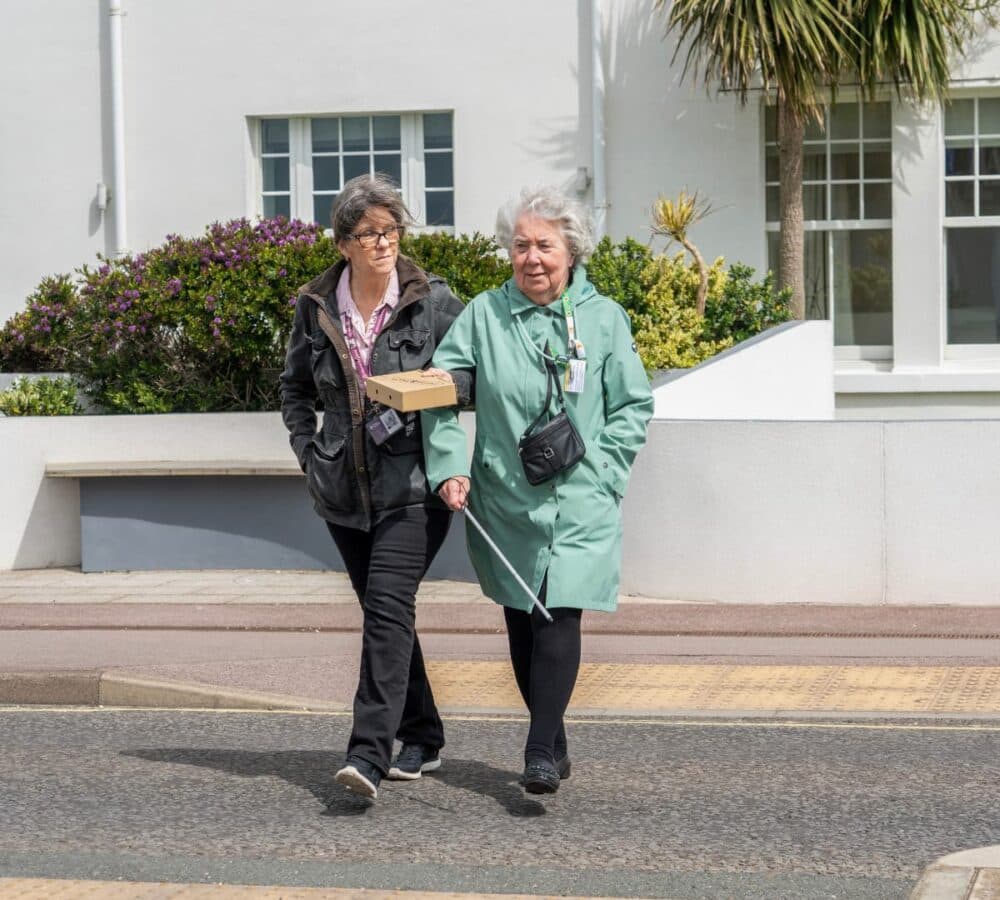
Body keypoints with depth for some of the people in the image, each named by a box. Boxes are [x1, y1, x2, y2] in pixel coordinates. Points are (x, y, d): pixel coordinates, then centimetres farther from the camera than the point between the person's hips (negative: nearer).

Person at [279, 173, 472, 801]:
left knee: (388, 607, -17)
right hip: (345, 489, 4)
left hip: (413, 485, -4)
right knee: (384, 612, 12)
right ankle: (422, 738, 27)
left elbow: (480, 375, 3)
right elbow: (295, 389, 21)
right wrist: (309, 453, 9)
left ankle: (369, 755, -23)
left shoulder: (433, 301, -3)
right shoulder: (316, 307, 6)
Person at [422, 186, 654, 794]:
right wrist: (450, 465, -6)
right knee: (521, 625, 9)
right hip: (506, 502, 2)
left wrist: (595, 471, -4)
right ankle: (555, 742, 25)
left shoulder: (604, 318, 1)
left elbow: (634, 407, 6)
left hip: (579, 504, -2)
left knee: (560, 618, -14)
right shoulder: (484, 315, 2)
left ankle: (540, 754, -14)